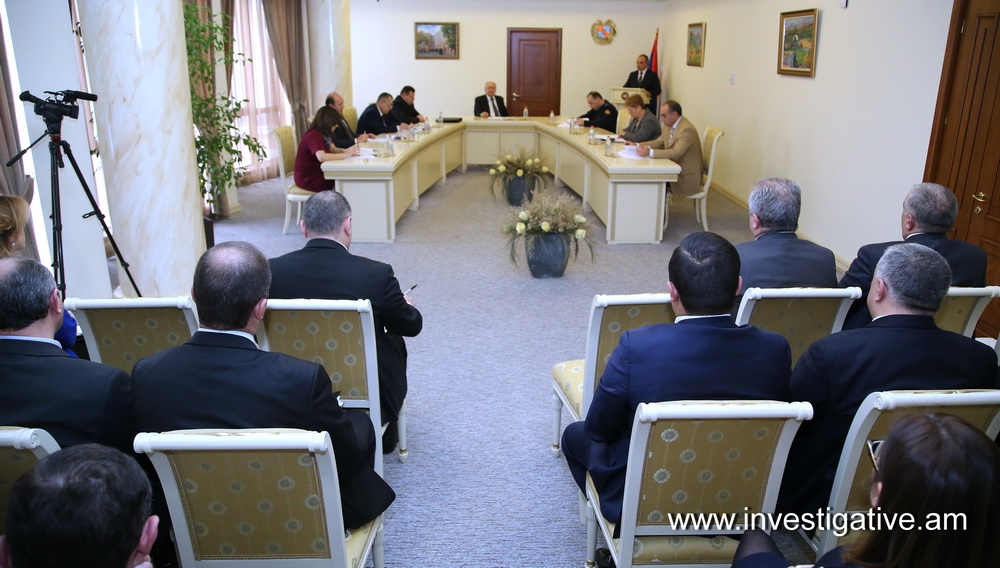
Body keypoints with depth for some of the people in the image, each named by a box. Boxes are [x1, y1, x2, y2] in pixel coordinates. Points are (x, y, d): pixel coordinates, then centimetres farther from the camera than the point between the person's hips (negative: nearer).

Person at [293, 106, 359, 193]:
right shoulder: (314, 135, -22)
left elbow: (332, 149, 8)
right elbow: (321, 157, -37)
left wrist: (346, 151, -13)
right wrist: (345, 155, -29)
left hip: (316, 172, 9)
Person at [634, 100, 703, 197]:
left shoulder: (687, 129, -22)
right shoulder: (669, 125, 5)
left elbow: (676, 153, -32)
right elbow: (659, 142, 14)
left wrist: (649, 152, -39)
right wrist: (639, 146, -3)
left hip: (686, 176, -8)